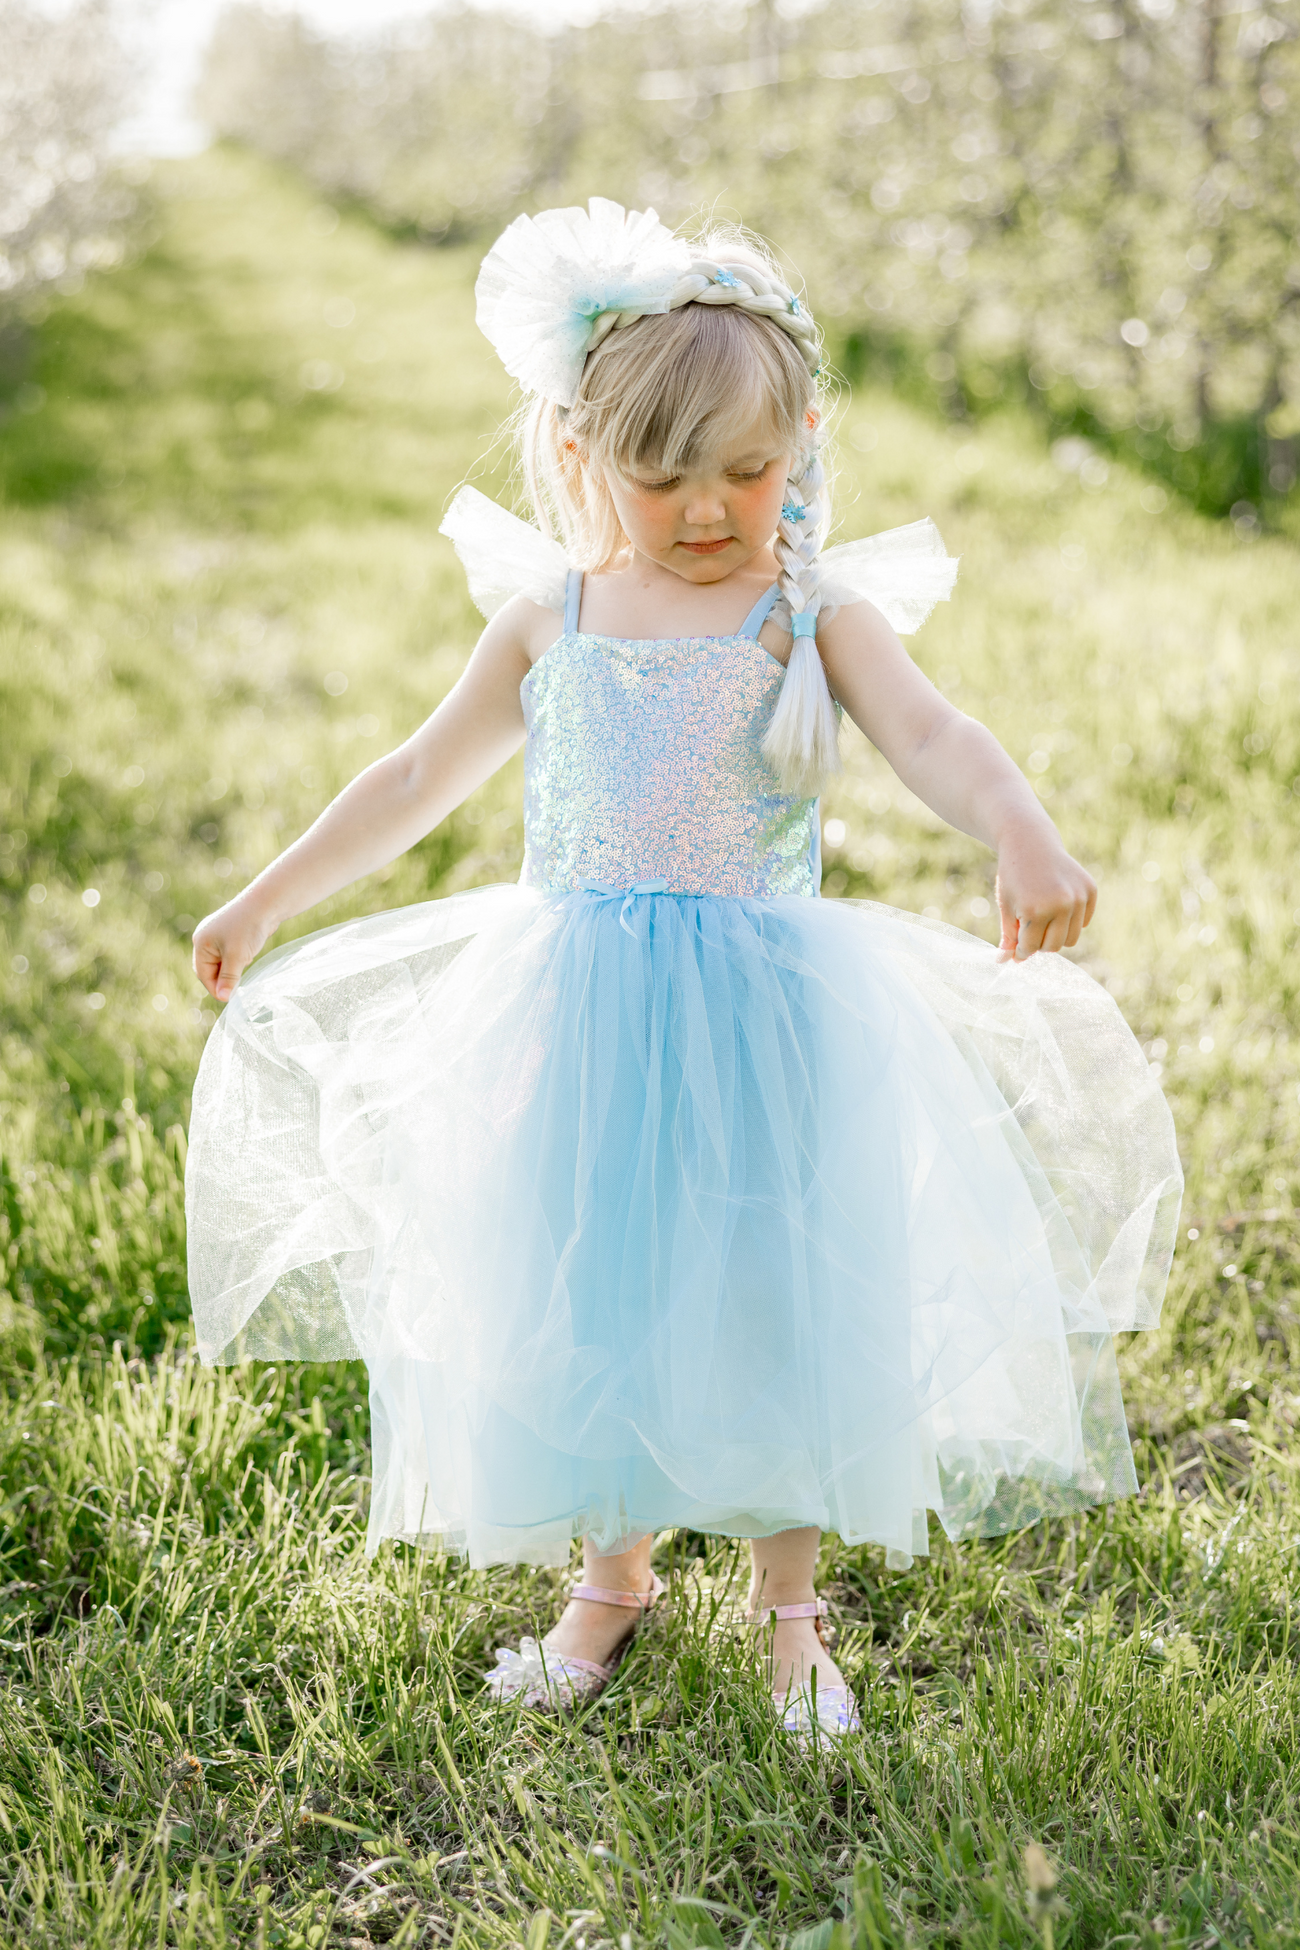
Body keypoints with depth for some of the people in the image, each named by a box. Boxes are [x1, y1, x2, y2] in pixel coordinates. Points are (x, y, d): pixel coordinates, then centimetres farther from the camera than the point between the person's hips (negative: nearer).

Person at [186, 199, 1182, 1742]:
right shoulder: (549, 619, 5)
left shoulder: (817, 615, -3)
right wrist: (265, 903, 18)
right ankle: (613, 1573, 34)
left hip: (766, 1016, -2)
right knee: (589, 1294, 10)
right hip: (582, 1015, 2)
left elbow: (932, 738, -20)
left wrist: (1022, 834, -42)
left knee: (774, 1292, 6)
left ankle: (788, 1601, 28)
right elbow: (420, 777, 15)